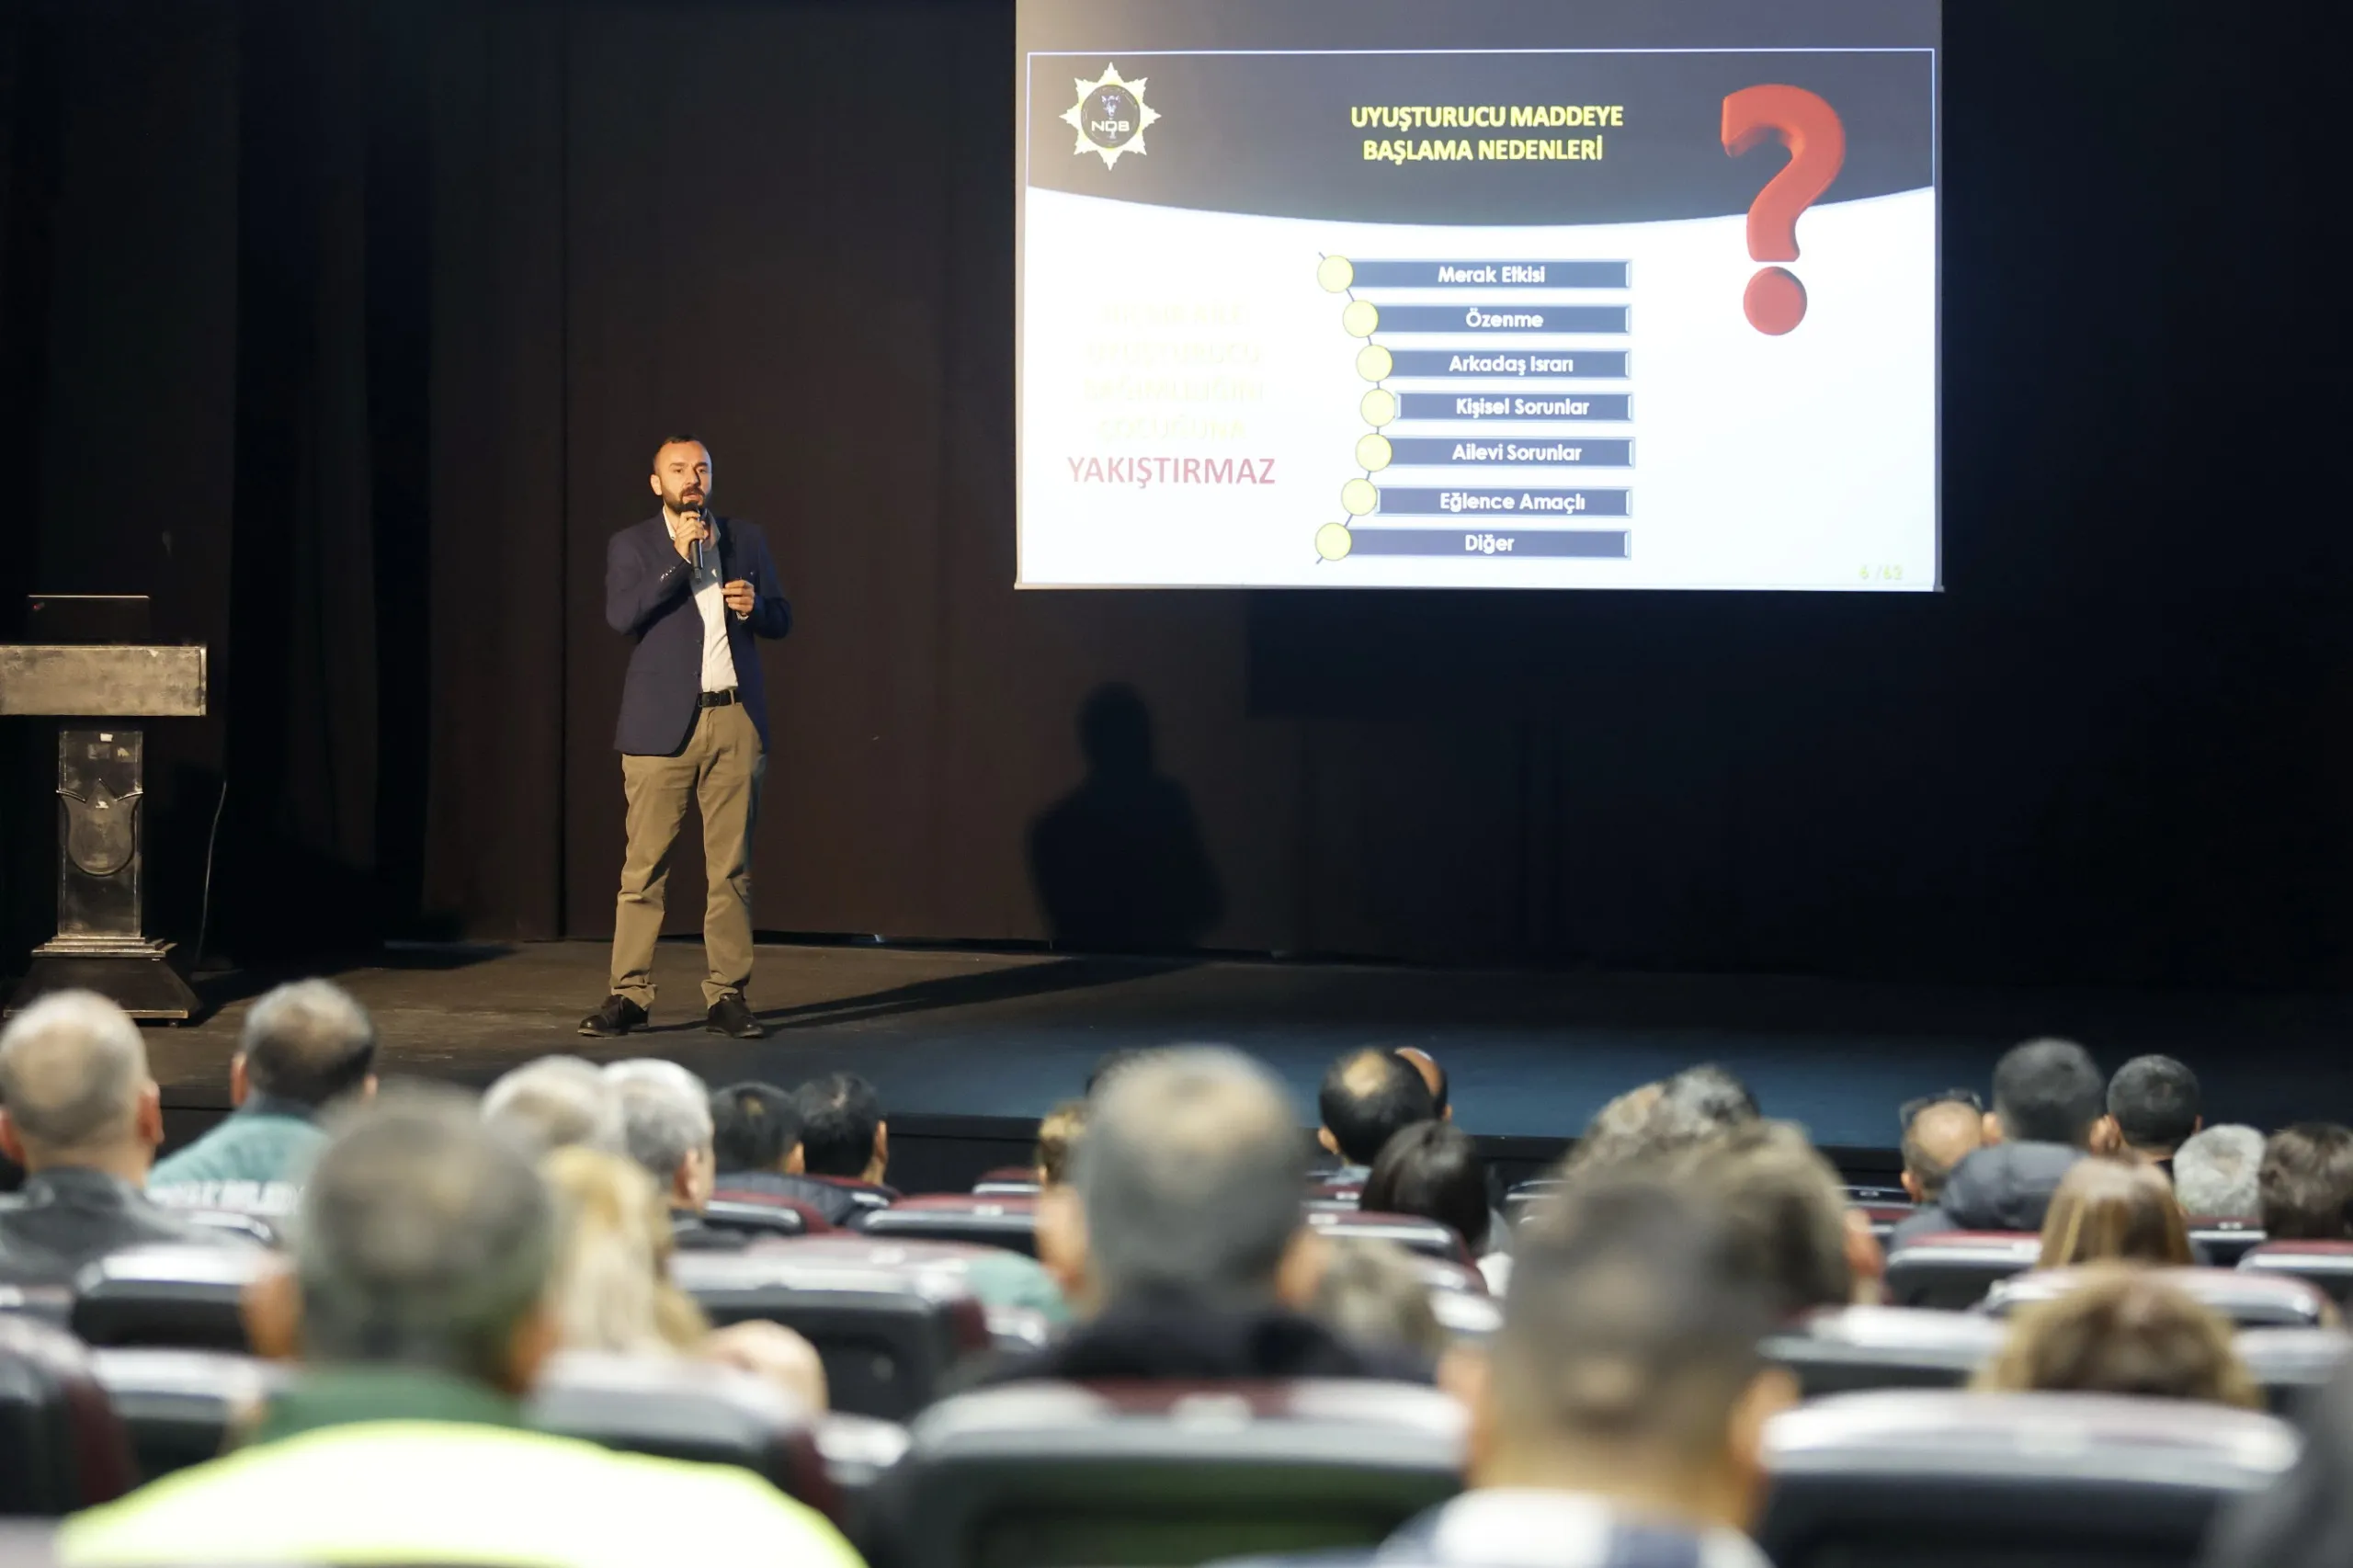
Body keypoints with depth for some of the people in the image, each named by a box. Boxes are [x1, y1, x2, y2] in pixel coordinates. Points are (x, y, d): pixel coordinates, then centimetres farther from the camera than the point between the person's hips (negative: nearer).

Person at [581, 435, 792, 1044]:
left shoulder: (746, 538, 14)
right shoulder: (632, 546, 5)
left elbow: (781, 619, 16)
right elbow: (622, 616, -10)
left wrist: (754, 606, -7)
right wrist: (680, 559, -15)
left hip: (736, 721, 3)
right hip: (664, 725, -2)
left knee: (731, 867, 3)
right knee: (644, 866, -3)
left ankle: (727, 995, 7)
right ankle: (629, 994, 2)